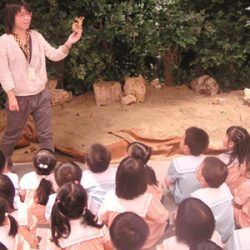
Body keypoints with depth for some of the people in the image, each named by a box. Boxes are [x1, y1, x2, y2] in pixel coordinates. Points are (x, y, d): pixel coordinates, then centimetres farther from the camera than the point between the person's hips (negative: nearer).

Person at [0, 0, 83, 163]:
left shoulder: (36, 36, 2)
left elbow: (54, 55, -4)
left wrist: (69, 43, -21)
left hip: (41, 95, 3)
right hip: (20, 97, -3)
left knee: (46, 134, 10)